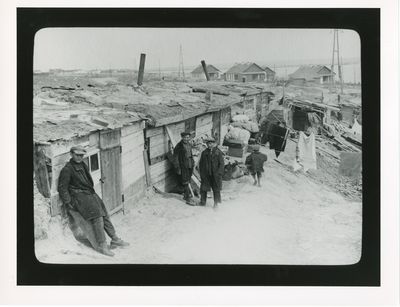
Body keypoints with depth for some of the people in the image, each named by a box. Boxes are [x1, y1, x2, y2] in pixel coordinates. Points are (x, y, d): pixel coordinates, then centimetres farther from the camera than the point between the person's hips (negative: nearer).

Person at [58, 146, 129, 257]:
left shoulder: (83, 165, 14)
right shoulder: (67, 169, -11)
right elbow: (62, 188, -10)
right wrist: (68, 203, -12)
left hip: (90, 193, 8)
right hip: (79, 196, -8)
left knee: (104, 214, 3)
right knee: (97, 216, -20)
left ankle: (115, 239, 12)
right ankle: (102, 245, -17)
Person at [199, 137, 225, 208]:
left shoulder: (218, 152, -2)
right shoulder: (204, 152, 7)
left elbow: (221, 164, -3)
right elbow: (201, 163, 11)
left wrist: (218, 173, -11)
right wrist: (201, 173, 2)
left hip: (215, 175, -2)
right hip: (206, 175, 2)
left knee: (216, 189, 5)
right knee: (203, 188, 3)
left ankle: (216, 203, 15)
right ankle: (202, 201, 16)